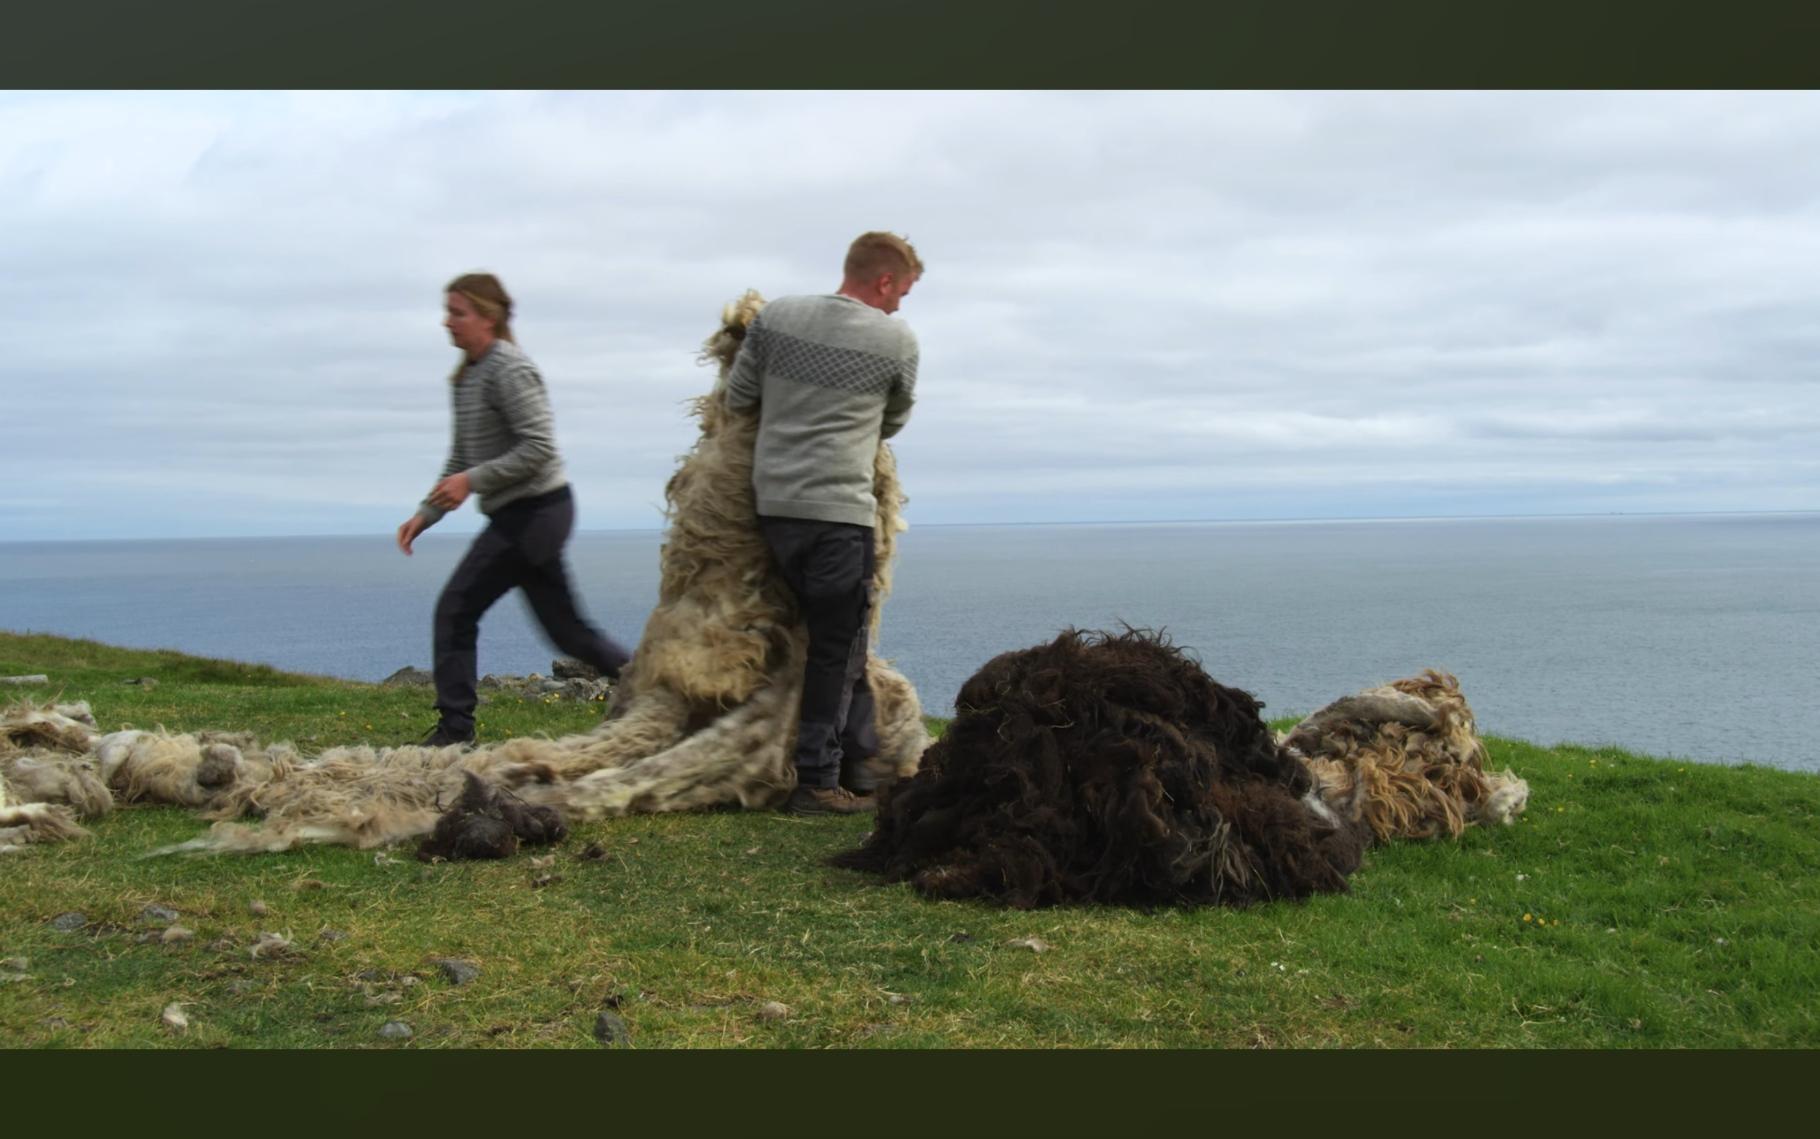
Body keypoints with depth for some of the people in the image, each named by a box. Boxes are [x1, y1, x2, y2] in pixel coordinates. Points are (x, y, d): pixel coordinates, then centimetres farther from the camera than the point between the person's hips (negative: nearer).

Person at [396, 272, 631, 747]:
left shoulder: (509, 369, -14)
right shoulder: (467, 375, 15)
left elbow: (539, 448, -22)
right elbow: (462, 458, 20)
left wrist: (473, 480, -21)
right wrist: (427, 513, 13)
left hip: (532, 511, -10)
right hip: (520, 514, 10)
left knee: (455, 610, -4)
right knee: (566, 628, 12)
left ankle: (454, 729, 5)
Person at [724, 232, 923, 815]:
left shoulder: (776, 315, 5)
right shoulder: (897, 341, -3)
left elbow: (736, 396, 9)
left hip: (773, 500, 6)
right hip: (839, 507, -6)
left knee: (837, 638, 16)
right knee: (837, 646, 4)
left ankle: (858, 765, 22)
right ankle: (816, 782, 6)